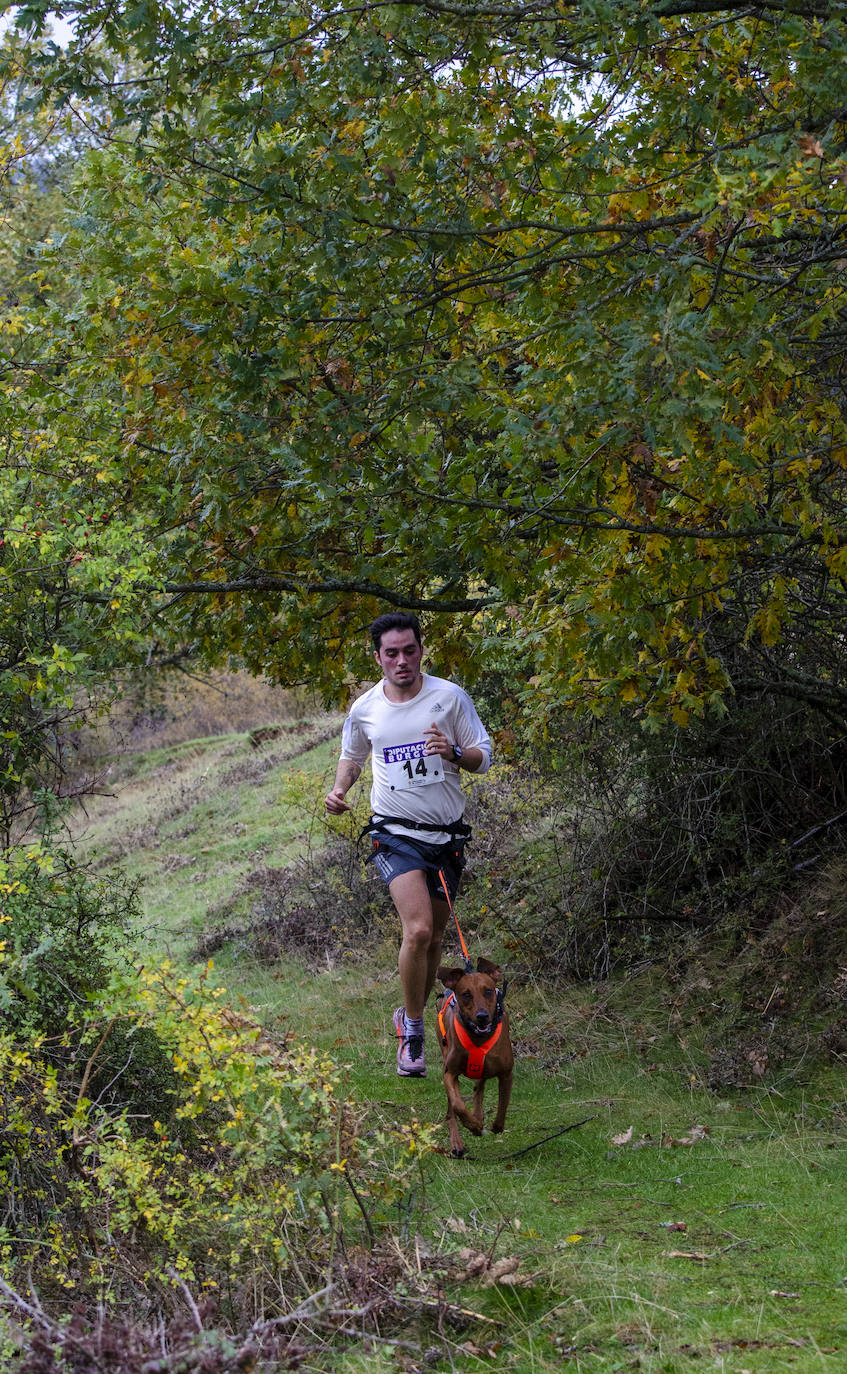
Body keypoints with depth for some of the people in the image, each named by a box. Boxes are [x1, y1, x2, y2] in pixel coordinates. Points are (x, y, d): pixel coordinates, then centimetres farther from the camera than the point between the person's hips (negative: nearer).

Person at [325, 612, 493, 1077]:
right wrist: (339, 788, 0)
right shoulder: (364, 709, 1)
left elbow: (483, 757, 2)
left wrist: (453, 752, -20)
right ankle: (412, 1033, -6)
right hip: (396, 834, -2)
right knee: (418, 929, -21)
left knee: (434, 938, 11)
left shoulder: (449, 697, -3)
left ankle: (411, 1017, 34)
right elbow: (352, 756, 20)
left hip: (446, 835, 2)